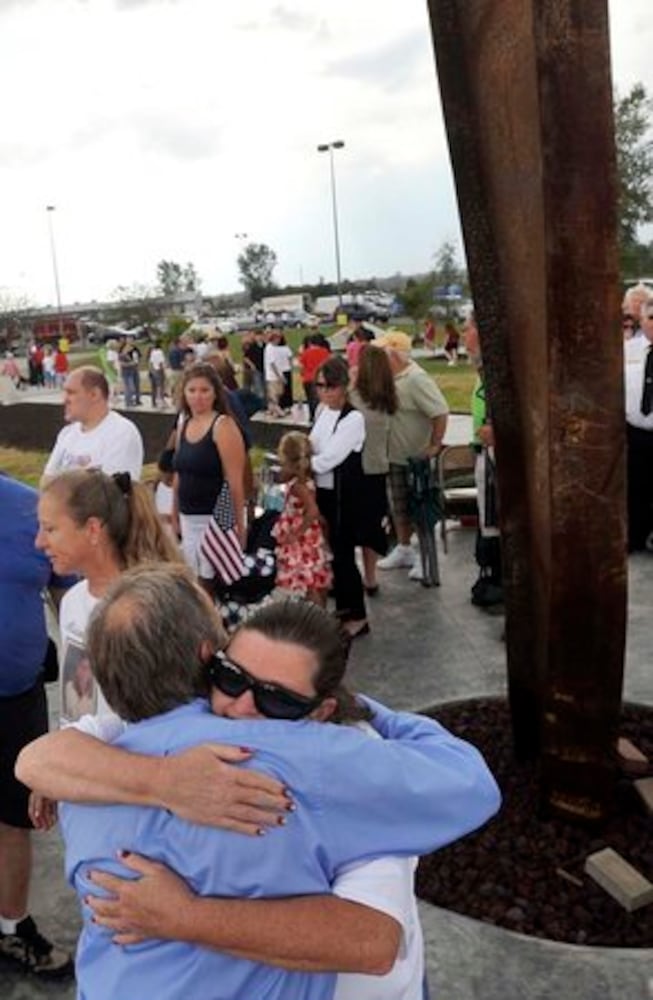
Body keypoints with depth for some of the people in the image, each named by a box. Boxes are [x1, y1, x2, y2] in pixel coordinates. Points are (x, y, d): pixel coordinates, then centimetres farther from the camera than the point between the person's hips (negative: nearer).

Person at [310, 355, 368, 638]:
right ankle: (343, 606, 33)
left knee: (343, 553, -1)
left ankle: (358, 617, 13)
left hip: (345, 495, -7)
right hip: (323, 491, 7)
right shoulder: (323, 410, 7)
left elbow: (329, 458, -21)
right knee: (330, 551, 16)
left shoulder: (353, 418, -17)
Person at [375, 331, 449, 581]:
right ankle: (403, 550, 33)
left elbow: (440, 412, -26)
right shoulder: (390, 378, 5)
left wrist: (435, 445, -23)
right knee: (399, 506, 18)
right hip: (395, 456, 8)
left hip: (417, 459, -8)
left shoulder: (416, 379, -21)